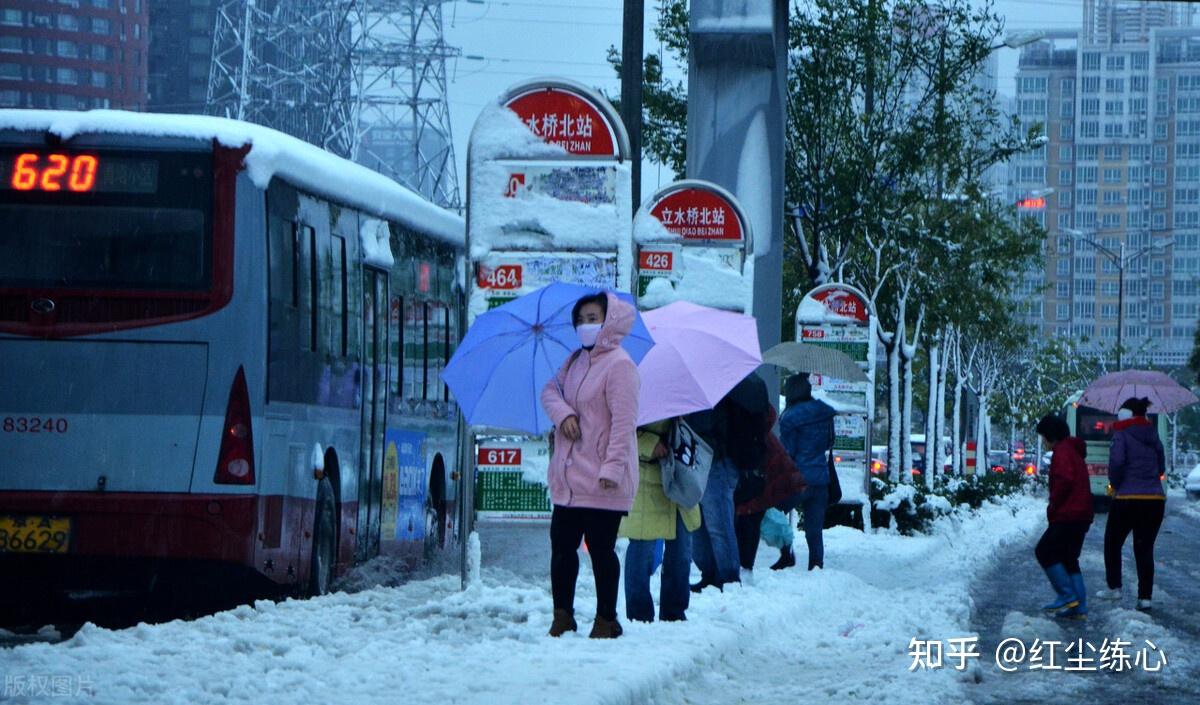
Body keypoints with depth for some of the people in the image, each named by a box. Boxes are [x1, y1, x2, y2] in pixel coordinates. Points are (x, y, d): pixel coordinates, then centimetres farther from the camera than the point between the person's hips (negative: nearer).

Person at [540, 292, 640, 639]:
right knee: (562, 545, 9)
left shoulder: (618, 365, -13)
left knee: (601, 550, 0)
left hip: (601, 482, -8)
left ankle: (606, 621, 10)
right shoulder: (576, 361, 14)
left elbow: (623, 421, -17)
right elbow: (551, 389, 16)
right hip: (569, 478, 8)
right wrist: (562, 412, -7)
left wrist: (612, 468, -22)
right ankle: (562, 617, 18)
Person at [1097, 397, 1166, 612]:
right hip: (1155, 499, 5)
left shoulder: (1123, 434, -6)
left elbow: (1116, 462, -19)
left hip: (1128, 498, -5)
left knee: (1113, 543, 16)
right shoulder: (1152, 435, 12)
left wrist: (1115, 485, -3)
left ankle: (1114, 587, 17)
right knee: (1145, 548, 6)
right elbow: (1161, 467, 18)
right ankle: (1145, 597, -1)